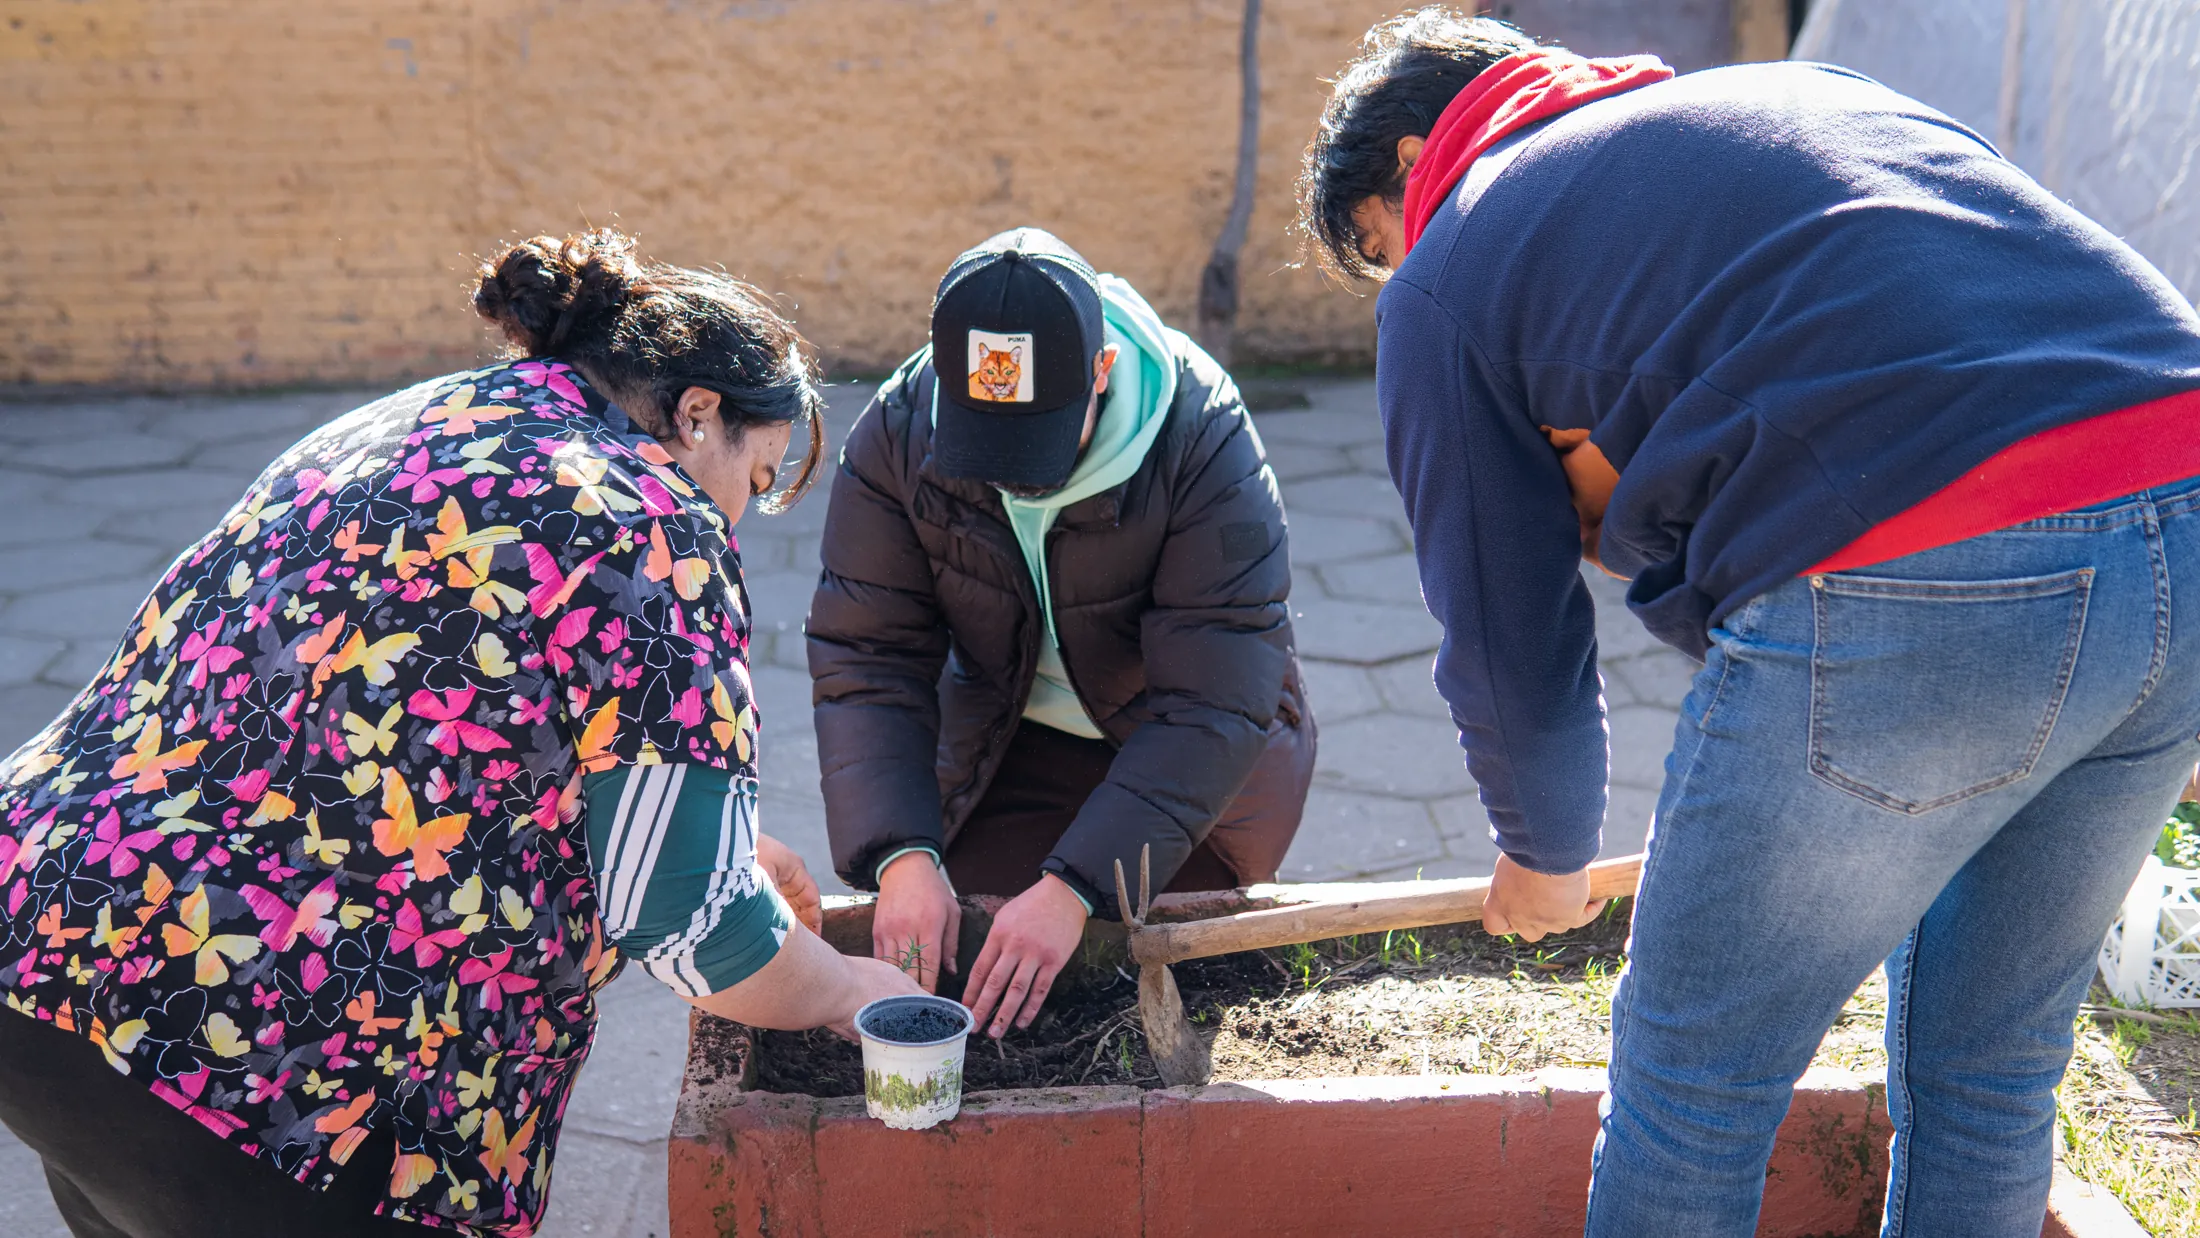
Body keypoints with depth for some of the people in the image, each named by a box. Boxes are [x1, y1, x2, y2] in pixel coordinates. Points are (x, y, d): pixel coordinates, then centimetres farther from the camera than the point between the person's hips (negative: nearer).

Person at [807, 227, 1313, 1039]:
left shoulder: (1206, 441, -31)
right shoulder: (897, 434, -22)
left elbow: (1213, 704, -33)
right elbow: (864, 659, -21)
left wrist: (1076, 887, -41)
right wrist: (902, 856, -36)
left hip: (1194, 763, -2)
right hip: (1005, 746, 2)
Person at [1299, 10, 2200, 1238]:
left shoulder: (1447, 275, 11)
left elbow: (1510, 638, 14)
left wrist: (1545, 853, 33)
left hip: (1911, 588, -7)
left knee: (1696, 1075, 14)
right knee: (1994, 1067, 24)